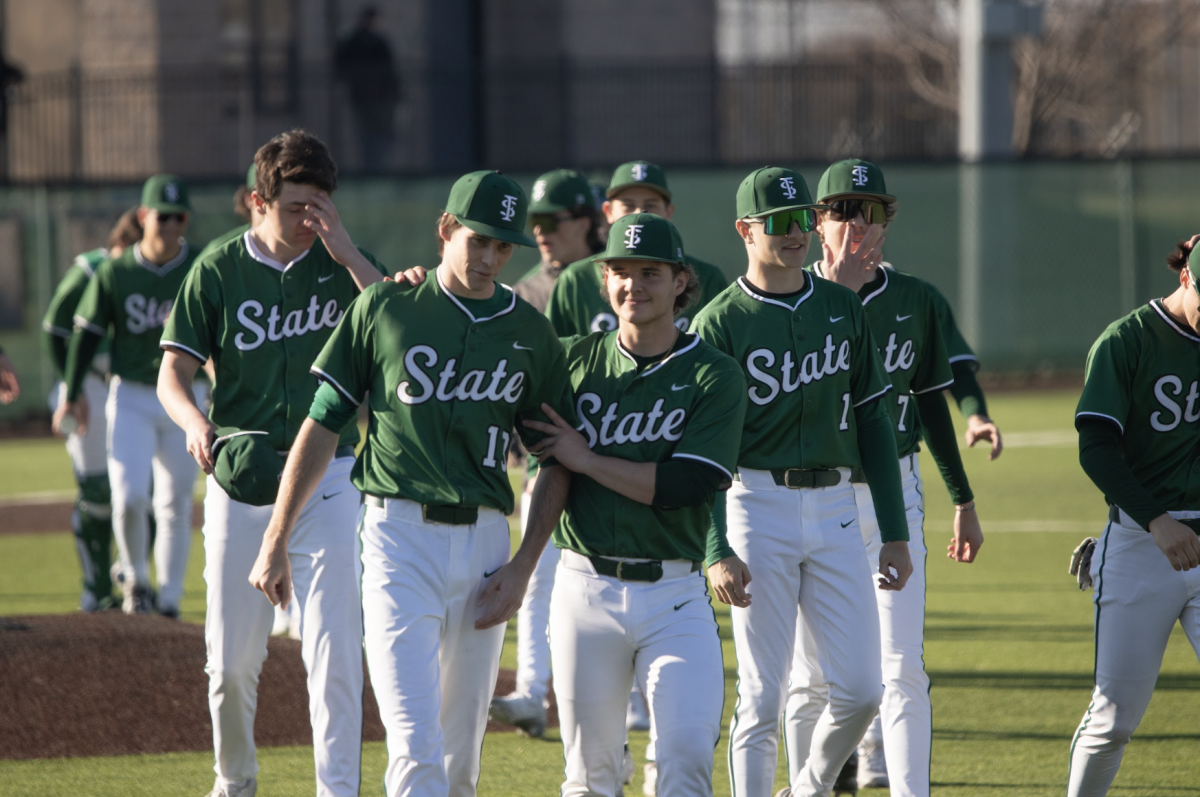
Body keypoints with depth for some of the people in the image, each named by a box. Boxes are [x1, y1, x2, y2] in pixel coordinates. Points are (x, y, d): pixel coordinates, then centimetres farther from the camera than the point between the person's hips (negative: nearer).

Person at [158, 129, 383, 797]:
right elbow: (174, 371, -1)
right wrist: (195, 422, -23)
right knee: (232, 657, 5)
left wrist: (346, 253, -16)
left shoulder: (345, 263, 4)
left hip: (329, 476, 0)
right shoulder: (218, 271, 2)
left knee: (334, 646, -10)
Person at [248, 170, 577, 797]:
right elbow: (322, 426, 4)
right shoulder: (385, 308, 2)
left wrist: (523, 568, 1)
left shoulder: (531, 334, 8)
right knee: (415, 744, -14)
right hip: (400, 533, -3)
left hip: (486, 542, 3)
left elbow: (557, 463, 11)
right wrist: (274, 542, 2)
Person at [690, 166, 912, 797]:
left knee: (860, 690, 1)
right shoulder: (720, 324, -3)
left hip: (835, 505, 4)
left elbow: (872, 419, 13)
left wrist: (895, 534, 9)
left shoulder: (841, 307, 11)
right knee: (763, 697, -5)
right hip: (758, 505, -4)